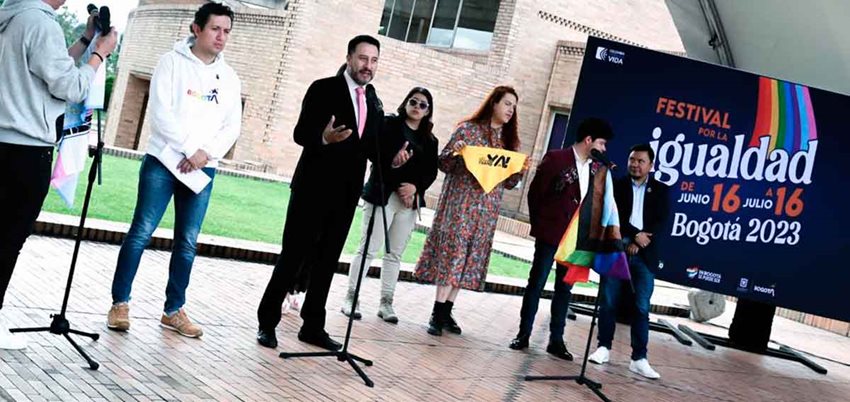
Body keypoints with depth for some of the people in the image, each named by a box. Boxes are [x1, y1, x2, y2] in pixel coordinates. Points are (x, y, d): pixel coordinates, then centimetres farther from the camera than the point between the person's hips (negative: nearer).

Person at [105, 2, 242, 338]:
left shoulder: (229, 77, 11)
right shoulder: (173, 62, 0)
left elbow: (232, 126, 7)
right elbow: (160, 111, -10)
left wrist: (206, 153, -10)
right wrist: (190, 147, -15)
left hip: (202, 169, 4)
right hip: (163, 161, -3)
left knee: (188, 242, 4)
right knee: (141, 232, -4)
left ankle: (174, 310, 12)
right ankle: (120, 303, 5)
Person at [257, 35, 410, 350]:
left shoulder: (374, 102, 12)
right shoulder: (323, 89, -6)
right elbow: (301, 133, -13)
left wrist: (391, 159, -5)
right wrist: (323, 138, -34)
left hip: (346, 193, 6)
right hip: (313, 188, -6)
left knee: (327, 261, 11)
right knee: (293, 256, 0)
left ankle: (312, 326, 20)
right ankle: (267, 321, 11)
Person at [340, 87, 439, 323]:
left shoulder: (429, 140, 14)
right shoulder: (389, 125, 1)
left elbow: (431, 171, 9)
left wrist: (415, 186, -11)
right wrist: (397, 187, -13)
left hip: (410, 200, 5)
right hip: (382, 195, -4)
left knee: (395, 253, 7)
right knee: (368, 249, -6)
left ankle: (386, 303, 11)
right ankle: (351, 298, 0)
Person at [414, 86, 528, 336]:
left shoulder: (509, 140, 12)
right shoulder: (469, 129, -2)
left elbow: (508, 182, 14)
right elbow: (444, 163, -3)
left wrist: (521, 171, -6)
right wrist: (454, 152, -23)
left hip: (487, 210, 5)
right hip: (461, 203, -5)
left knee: (471, 257, 4)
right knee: (452, 252, -8)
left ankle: (446, 312, 11)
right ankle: (437, 314, -5)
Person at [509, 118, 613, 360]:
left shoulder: (596, 169, 6)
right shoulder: (556, 159, -9)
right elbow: (535, 192, -4)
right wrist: (538, 224, 1)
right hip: (550, 234, -5)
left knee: (564, 288, 9)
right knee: (536, 283, 4)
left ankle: (556, 340, 16)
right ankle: (524, 333, 14)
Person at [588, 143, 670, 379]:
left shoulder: (661, 190, 9)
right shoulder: (617, 185, 7)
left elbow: (661, 222, -1)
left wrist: (638, 244, -11)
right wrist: (635, 235, -15)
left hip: (645, 255, 0)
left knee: (641, 307, -3)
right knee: (608, 301, 3)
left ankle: (639, 359, -1)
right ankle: (604, 347, 16)